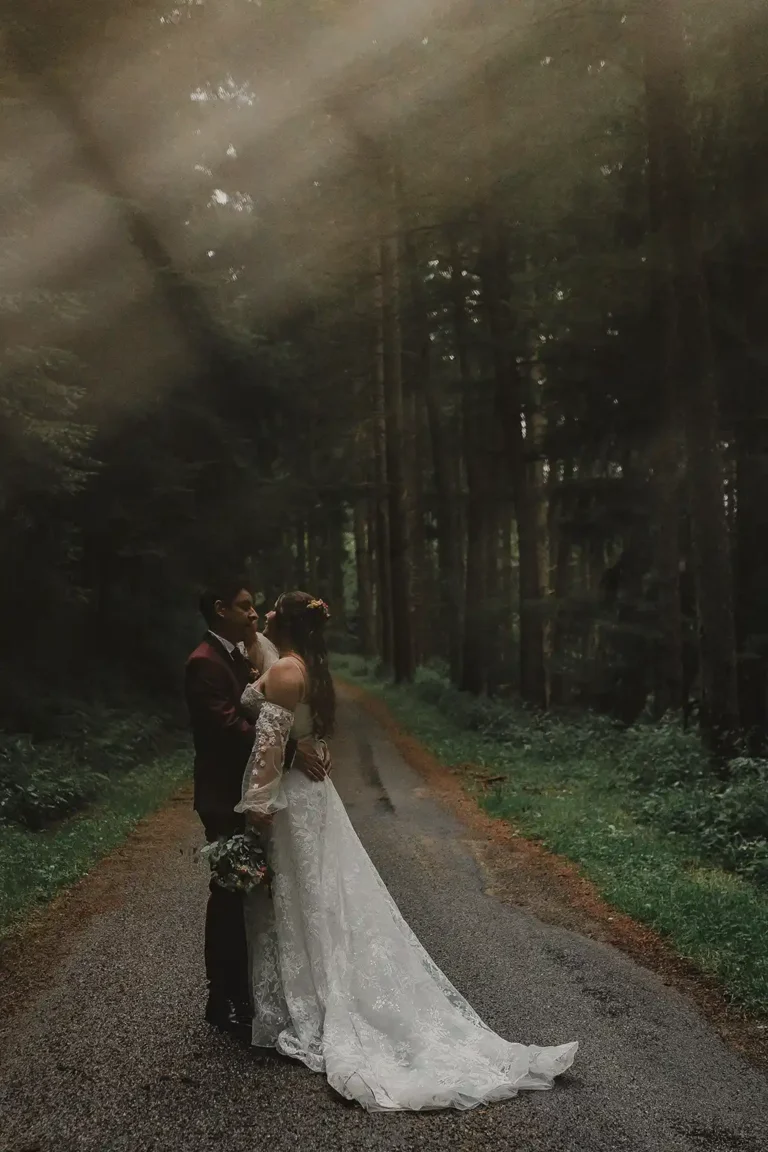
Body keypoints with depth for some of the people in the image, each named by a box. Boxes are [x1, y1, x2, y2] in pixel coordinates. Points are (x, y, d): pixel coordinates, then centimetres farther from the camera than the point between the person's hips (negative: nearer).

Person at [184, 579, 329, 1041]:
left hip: (247, 794, 9)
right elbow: (230, 725, -26)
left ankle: (243, 990, 27)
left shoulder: (240, 657, 14)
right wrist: (291, 749, -29)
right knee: (230, 896, -1)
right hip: (225, 799, -9)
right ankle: (224, 1001, 11)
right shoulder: (205, 662, -17)